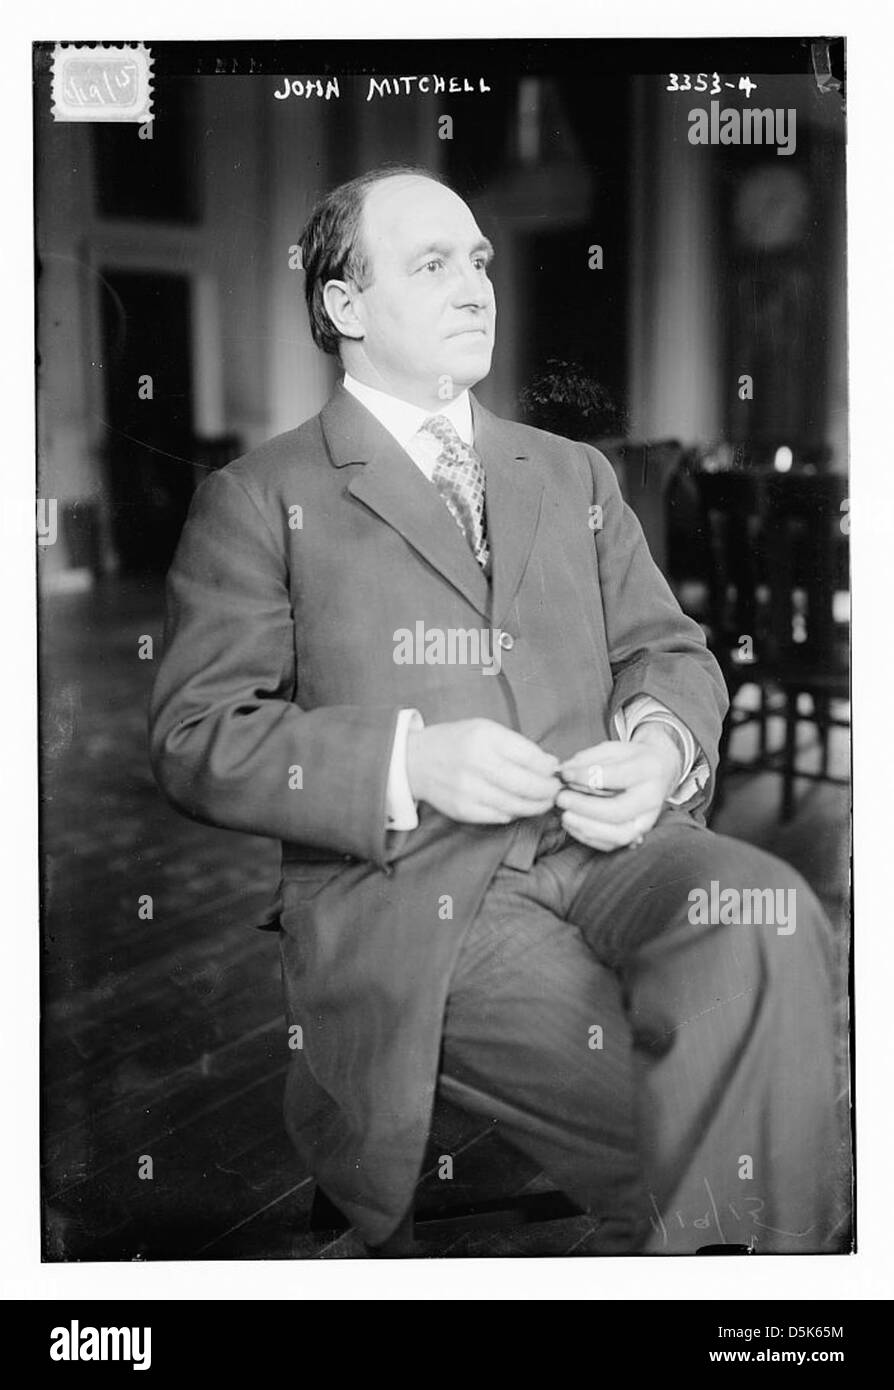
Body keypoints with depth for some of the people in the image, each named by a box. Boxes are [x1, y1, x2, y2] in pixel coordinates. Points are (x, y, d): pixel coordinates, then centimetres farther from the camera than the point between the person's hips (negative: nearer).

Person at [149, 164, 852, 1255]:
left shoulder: (574, 473, 24)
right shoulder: (261, 499, 7)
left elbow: (668, 649, 19)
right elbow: (195, 739, -1)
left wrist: (662, 743, -6)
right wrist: (409, 762, -15)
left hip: (603, 841, 5)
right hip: (403, 890, -4)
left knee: (769, 917, -28)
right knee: (675, 1110, -27)